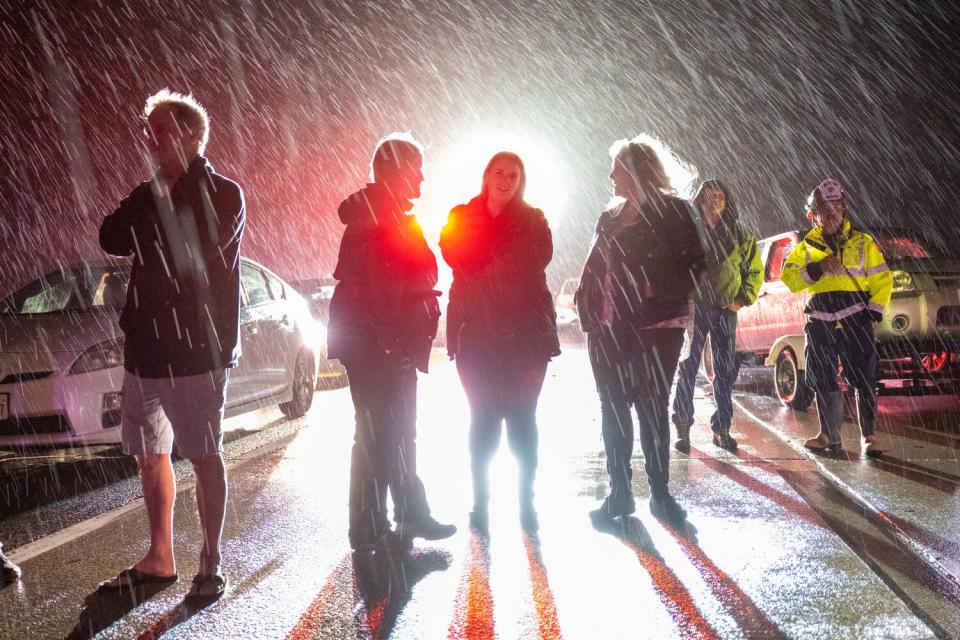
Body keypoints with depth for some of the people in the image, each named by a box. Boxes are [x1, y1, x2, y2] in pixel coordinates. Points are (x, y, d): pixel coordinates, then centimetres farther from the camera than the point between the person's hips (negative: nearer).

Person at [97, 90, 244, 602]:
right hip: (146, 347, 7)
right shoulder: (151, 194, 15)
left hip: (196, 350, -7)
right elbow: (110, 239, 0)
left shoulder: (224, 193, -3)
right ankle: (159, 559, 27)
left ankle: (210, 564, 12)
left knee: (205, 458, 0)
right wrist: (155, 194, -9)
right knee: (149, 455, 13)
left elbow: (198, 249, -19)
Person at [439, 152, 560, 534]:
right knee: (483, 418, 2)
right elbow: (455, 255, -7)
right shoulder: (462, 216, 10)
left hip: (524, 332, 0)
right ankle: (480, 503, 11)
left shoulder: (533, 220, 10)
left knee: (522, 418, 2)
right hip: (475, 332, 0)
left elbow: (537, 259, -5)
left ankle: (527, 502, 12)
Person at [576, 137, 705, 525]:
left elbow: (691, 264, -6)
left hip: (654, 328, -5)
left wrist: (664, 301, -15)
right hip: (609, 330, 6)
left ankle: (660, 492, 11)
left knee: (653, 410, 0)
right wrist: (588, 310, 4)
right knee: (613, 411, 7)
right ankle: (619, 493, 15)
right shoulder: (610, 218, 17)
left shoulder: (671, 212, 0)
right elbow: (594, 270, 16)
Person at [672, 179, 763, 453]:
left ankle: (721, 428, 15)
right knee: (688, 368, -2)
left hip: (726, 308, 2)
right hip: (693, 307, -2)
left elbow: (755, 271, 14)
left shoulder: (740, 235, 7)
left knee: (726, 370, 5)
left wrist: (743, 299, 2)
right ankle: (683, 428, 4)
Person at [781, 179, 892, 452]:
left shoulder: (863, 242, 12)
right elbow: (789, 279, 3)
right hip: (820, 321, 2)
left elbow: (882, 279, 10)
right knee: (822, 380, 5)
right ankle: (830, 435, 16)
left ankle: (869, 435, 4)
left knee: (864, 378, -5)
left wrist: (874, 311, -3)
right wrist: (817, 269, -12)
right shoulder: (806, 246, 14)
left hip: (855, 318, -2)